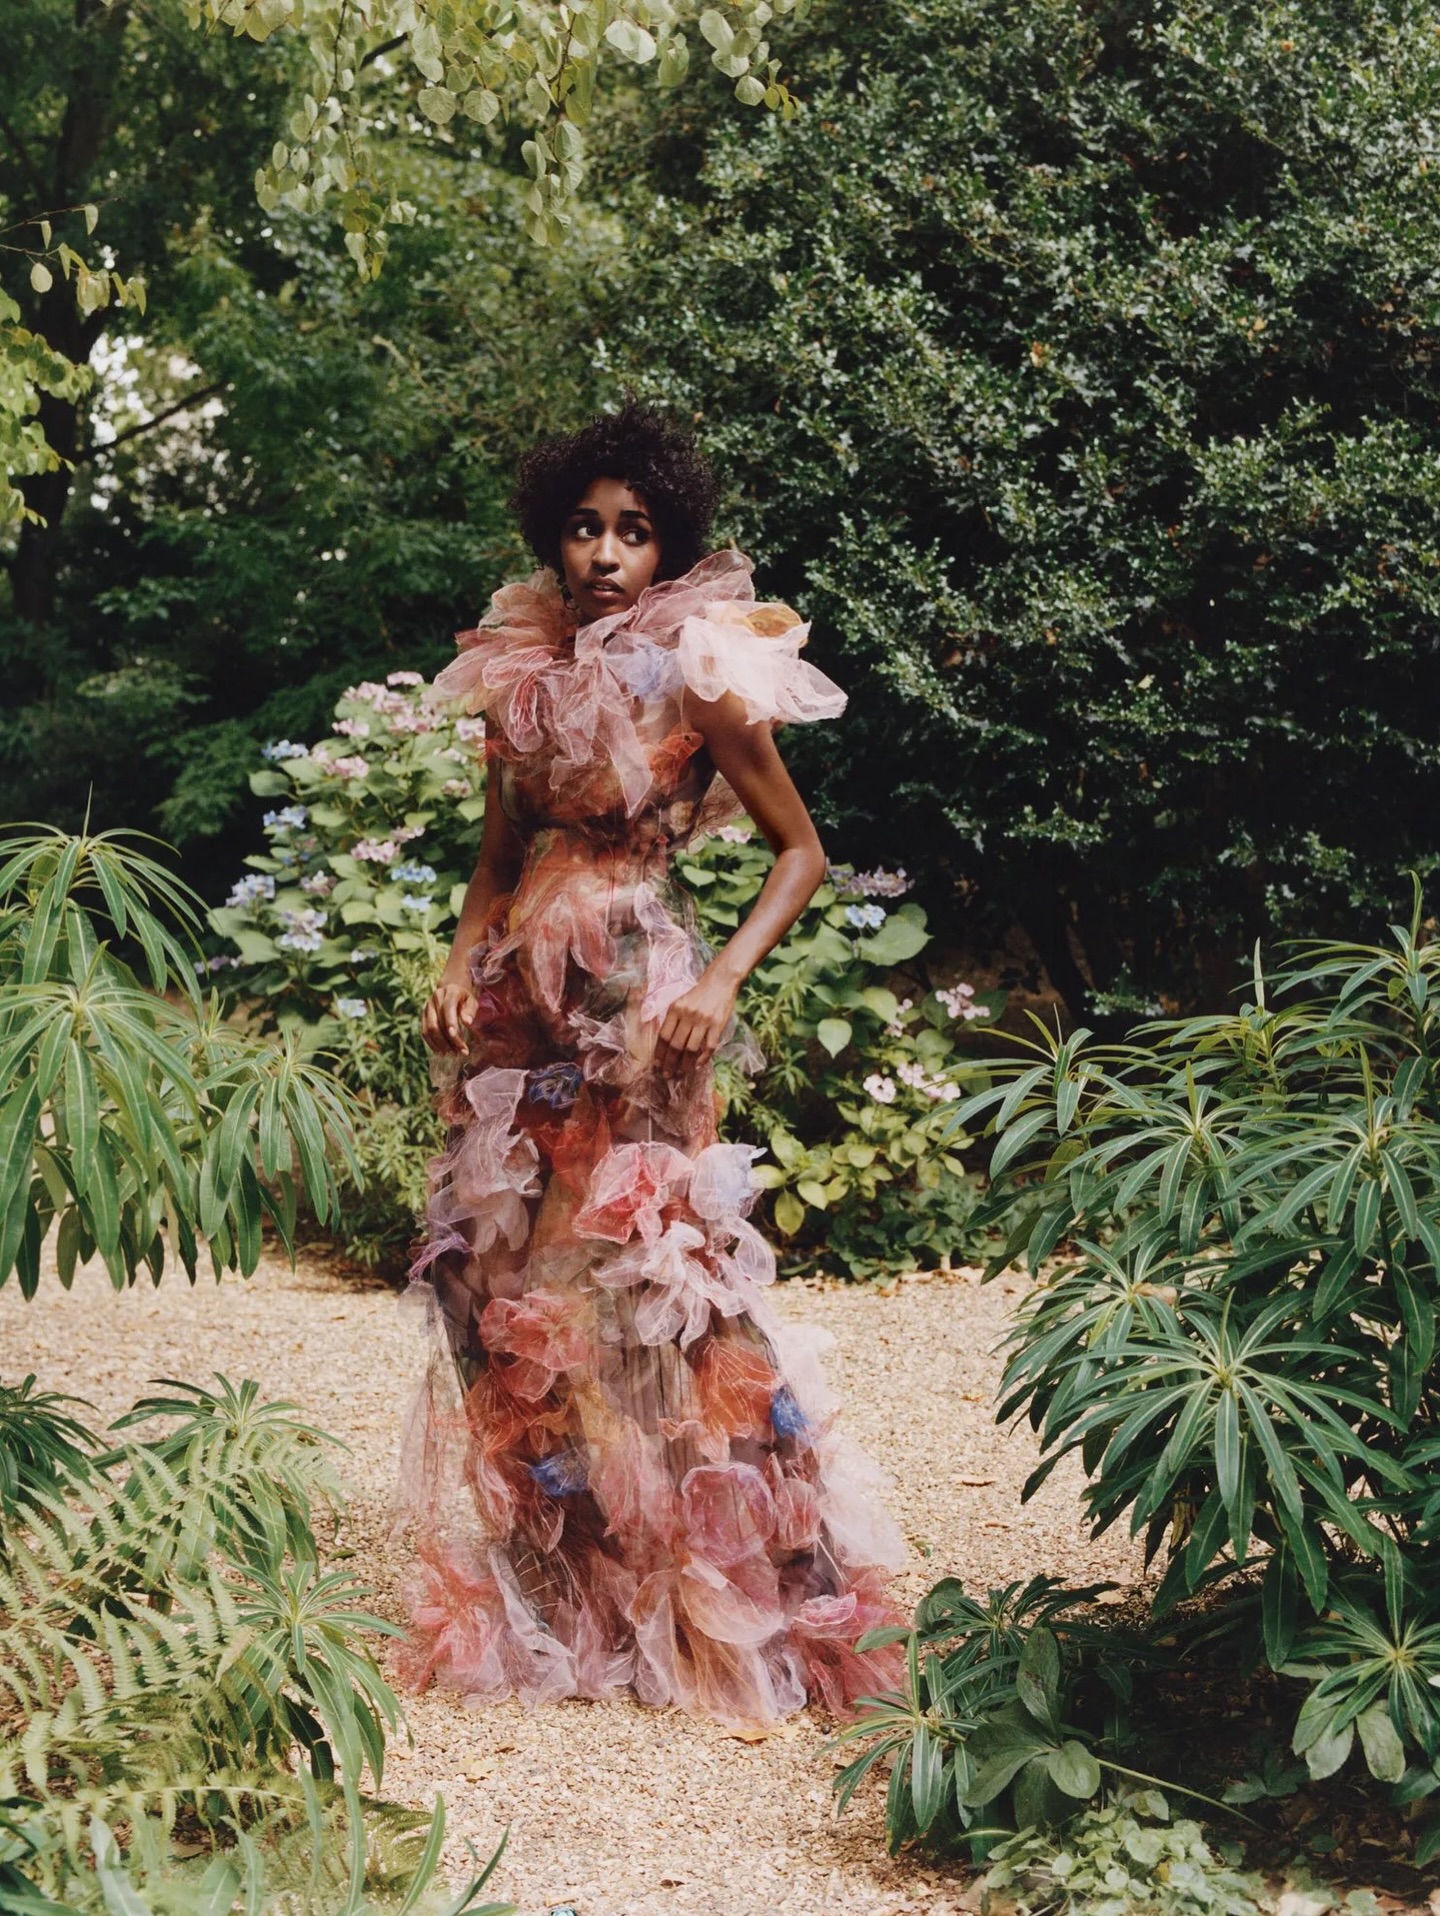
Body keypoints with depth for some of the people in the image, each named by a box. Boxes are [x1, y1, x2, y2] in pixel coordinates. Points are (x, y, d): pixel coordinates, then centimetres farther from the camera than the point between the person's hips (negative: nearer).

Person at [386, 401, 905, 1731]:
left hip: (638, 1006, -5)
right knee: (508, 1289, 7)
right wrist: (465, 963, 1)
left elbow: (803, 850, -3)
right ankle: (537, 1594, 21)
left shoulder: (699, 678, -5)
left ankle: (705, 1610, 10)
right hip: (521, 1007, 5)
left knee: (649, 1286, -4)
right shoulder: (518, 672, 9)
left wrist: (724, 978, -15)